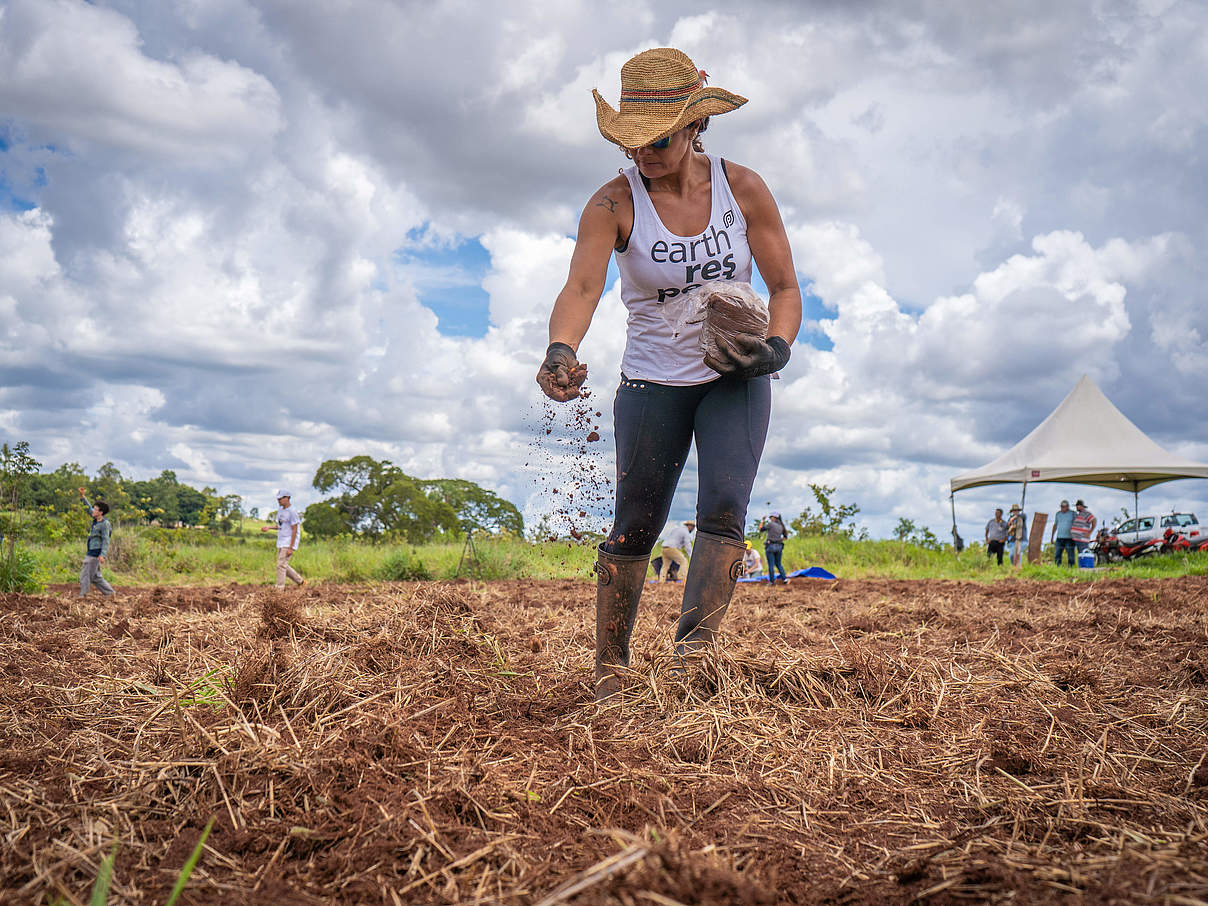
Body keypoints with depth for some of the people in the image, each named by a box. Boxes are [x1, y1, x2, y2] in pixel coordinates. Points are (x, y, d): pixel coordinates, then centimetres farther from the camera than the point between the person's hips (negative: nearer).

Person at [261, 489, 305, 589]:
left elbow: (294, 530, -16)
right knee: (283, 566, 12)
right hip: (281, 543, 9)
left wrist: (290, 548, -19)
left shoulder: (292, 512, -14)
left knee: (281, 565, -12)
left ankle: (279, 589, -9)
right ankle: (300, 581, 23)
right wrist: (269, 528, 9)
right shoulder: (280, 510, 13)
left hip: (288, 543, -9)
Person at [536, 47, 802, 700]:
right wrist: (561, 352, -49)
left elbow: (785, 287, -2)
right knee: (634, 526, -1)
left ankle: (694, 650, -24)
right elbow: (581, 287, -27)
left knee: (723, 506, -19)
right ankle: (609, 671, 10)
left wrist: (775, 348, -23)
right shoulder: (614, 203, -12)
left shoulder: (742, 189, -7)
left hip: (737, 379, 1)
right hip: (653, 380, -1)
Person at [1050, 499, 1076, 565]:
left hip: (1069, 538, -4)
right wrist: (1052, 536, 19)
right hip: (1059, 538, 4)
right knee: (1057, 555, 2)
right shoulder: (1058, 514, 12)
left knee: (1071, 556, -3)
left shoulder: (1073, 514, -1)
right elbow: (1055, 525, 20)